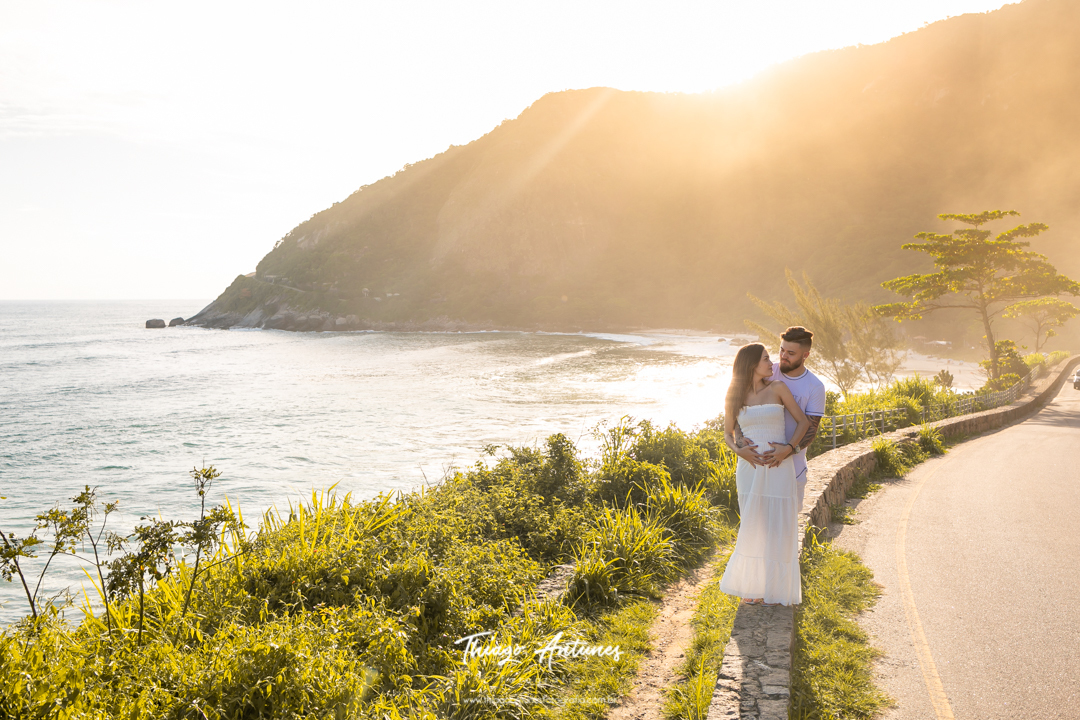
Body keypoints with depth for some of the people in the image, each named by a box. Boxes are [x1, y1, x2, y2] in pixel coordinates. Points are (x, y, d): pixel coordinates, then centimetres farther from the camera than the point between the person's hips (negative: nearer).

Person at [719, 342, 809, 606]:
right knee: (752, 527, 4)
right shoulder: (734, 398, 4)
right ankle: (751, 586, 18)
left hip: (779, 466, -1)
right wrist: (740, 451, -9)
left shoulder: (778, 388, 1)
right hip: (750, 467, 1)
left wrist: (787, 448, -12)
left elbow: (803, 421, 3)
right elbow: (728, 434, 12)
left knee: (778, 527, 2)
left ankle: (775, 587, 15)